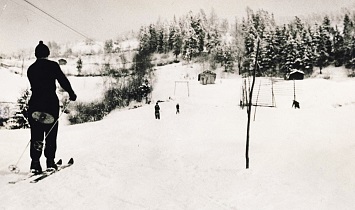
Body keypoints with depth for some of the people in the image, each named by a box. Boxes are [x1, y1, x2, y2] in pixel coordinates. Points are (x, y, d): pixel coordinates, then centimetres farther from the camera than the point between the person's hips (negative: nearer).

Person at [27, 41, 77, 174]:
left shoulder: (31, 69, 8)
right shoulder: (53, 65, -3)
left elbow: (34, 86, 14)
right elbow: (63, 81, -5)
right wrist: (71, 94, 6)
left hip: (35, 103, 3)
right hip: (51, 102, -3)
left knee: (36, 133, 6)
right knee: (51, 133, 4)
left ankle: (35, 162, -2)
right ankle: (50, 161, 3)